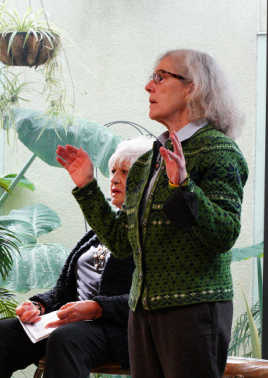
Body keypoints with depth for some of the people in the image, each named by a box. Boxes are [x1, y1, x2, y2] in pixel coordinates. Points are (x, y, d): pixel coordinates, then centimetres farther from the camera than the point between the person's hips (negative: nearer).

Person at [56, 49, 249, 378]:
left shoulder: (217, 150, -6)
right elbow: (121, 243, 16)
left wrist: (182, 186, -26)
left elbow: (225, 235, -16)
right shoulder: (149, 161, 16)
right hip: (143, 310, 7)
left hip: (194, 309, -7)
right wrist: (86, 187, 13)